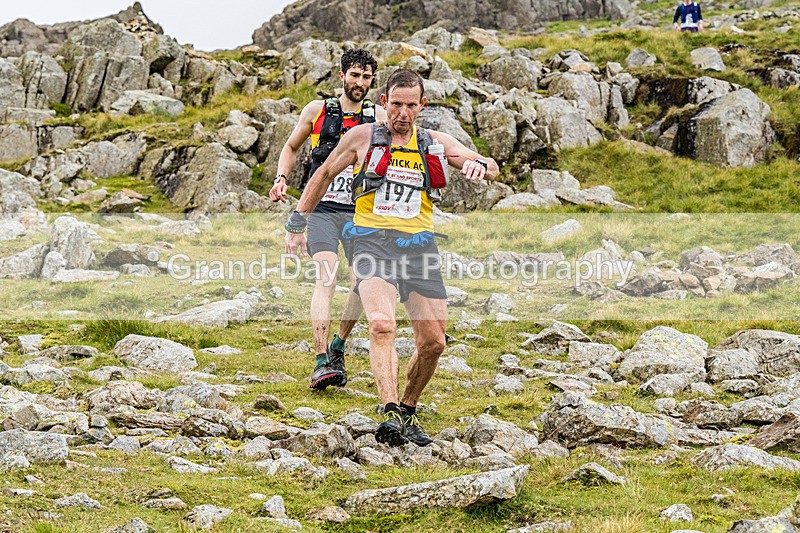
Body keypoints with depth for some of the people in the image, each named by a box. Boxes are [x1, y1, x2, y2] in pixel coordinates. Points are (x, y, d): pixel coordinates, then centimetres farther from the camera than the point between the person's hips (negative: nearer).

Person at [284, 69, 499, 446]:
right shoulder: (362, 138, 6)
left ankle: (408, 411, 25)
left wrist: (479, 165, -17)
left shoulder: (436, 143, 12)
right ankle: (390, 414, -37)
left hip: (418, 244, 4)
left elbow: (491, 169, 8)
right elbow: (324, 175, 18)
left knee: (433, 342, 2)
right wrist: (297, 224, 15)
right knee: (382, 325, -28)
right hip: (373, 241, -3)